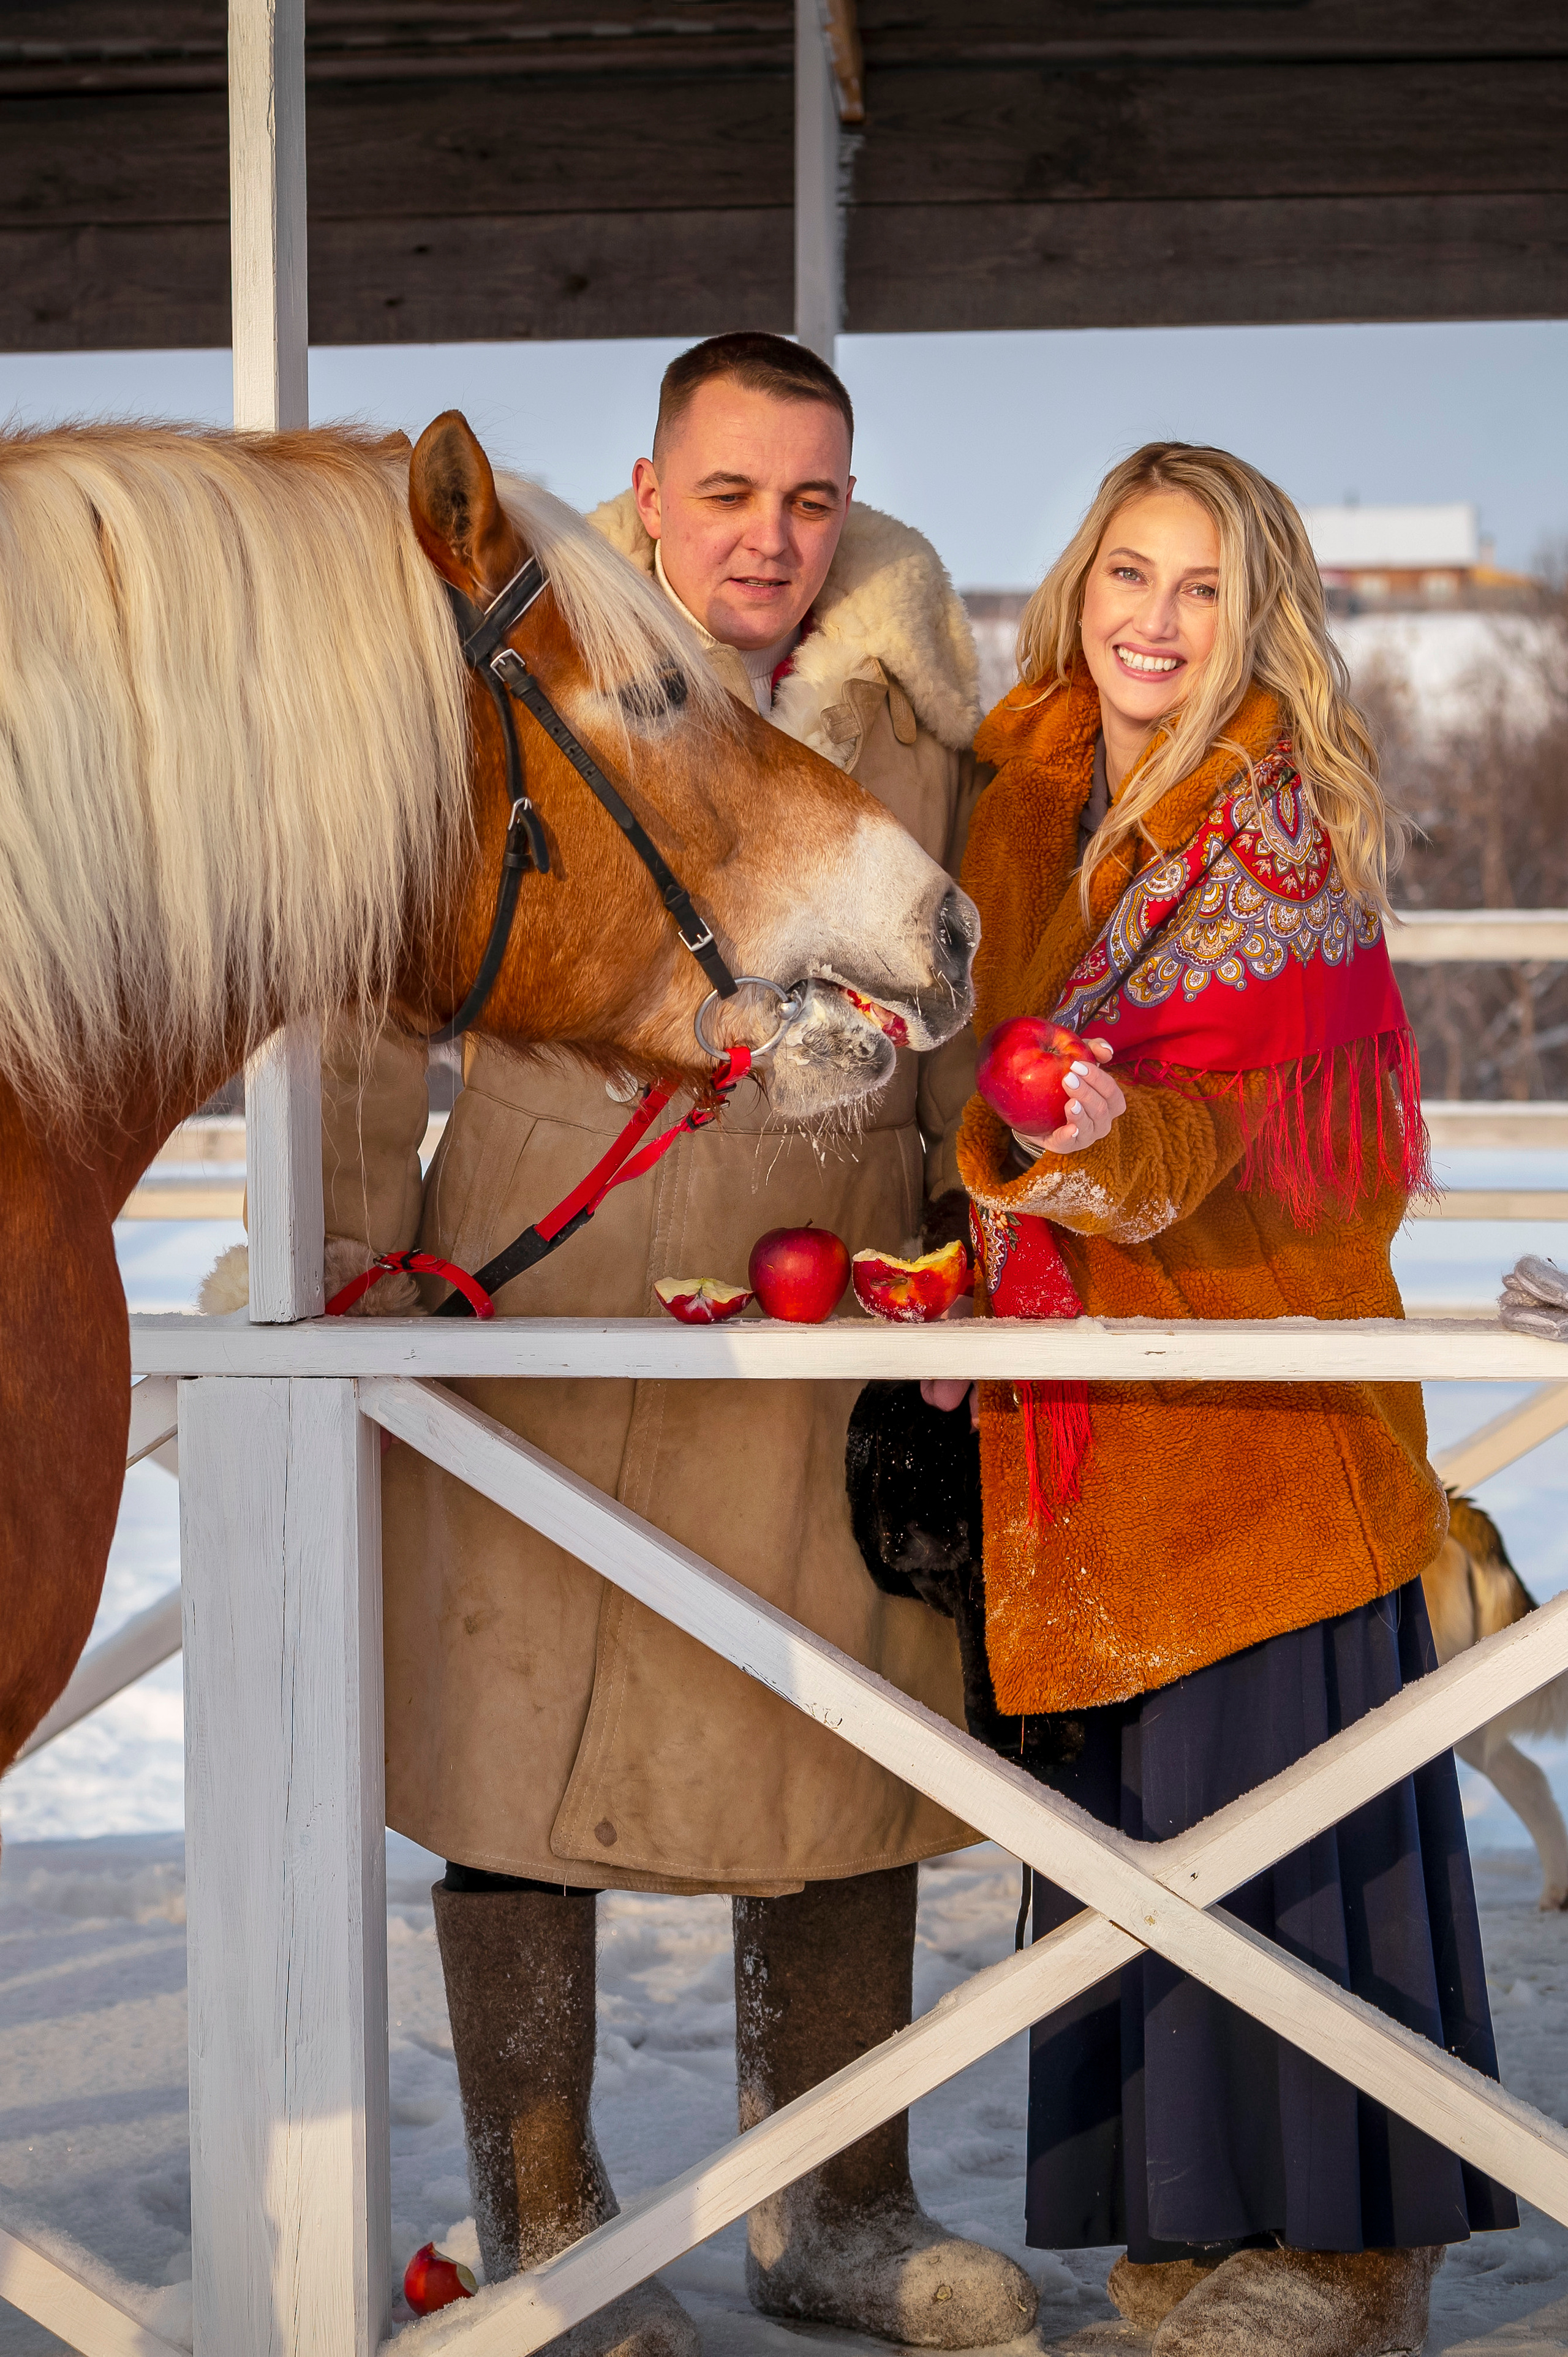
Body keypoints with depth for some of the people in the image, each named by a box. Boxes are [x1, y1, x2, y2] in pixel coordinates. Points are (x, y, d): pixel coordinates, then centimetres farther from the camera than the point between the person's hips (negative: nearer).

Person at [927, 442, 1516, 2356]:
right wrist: (975, 1225, 3)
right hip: (1082, 1385, 6)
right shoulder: (1024, 792, 11)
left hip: (1260, 1380, -6)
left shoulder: (1282, 816, -7)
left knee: (1265, 1792, -5)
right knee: (1125, 1810, 8)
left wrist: (1116, 1145, -35)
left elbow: (1251, 1114, -16)